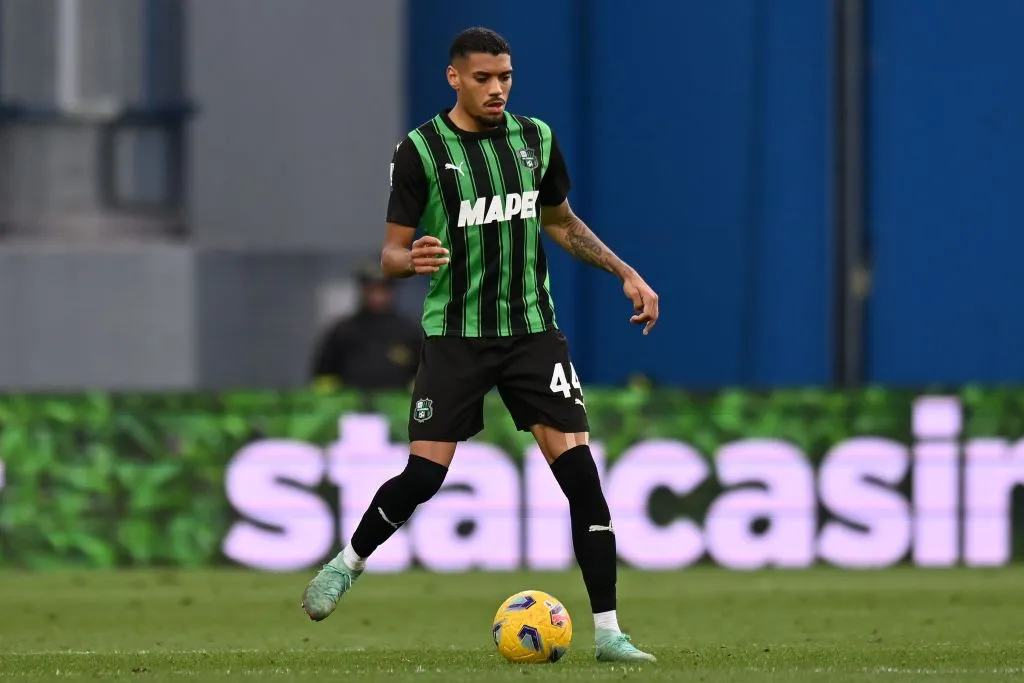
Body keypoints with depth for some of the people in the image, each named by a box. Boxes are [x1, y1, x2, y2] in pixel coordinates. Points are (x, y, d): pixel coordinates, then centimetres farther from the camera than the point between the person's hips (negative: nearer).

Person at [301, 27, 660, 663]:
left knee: (578, 467, -9)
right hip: (456, 333, -3)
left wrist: (627, 274, 12)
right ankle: (347, 565, 21)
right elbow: (391, 252, -5)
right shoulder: (421, 150, -6)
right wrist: (411, 260, -29)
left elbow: (561, 222, 20)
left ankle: (608, 631, -6)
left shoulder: (535, 138, 6)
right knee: (424, 473, -8)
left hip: (532, 328, 3)